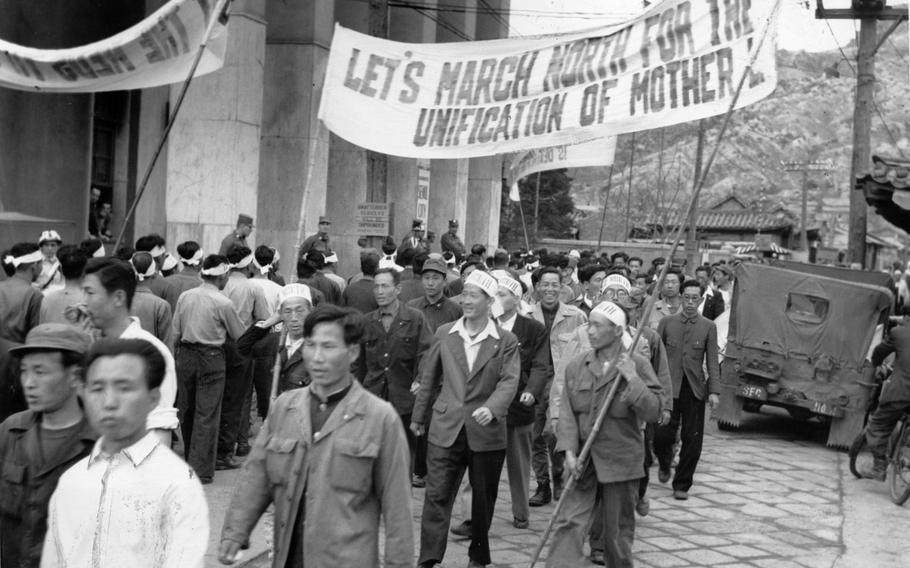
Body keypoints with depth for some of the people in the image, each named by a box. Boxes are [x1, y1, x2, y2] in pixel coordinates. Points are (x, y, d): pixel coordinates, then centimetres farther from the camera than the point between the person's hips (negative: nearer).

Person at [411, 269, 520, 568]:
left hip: (486, 432, -1)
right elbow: (429, 377, 13)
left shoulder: (506, 341, -1)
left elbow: (509, 381, -12)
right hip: (446, 429, 1)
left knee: (484, 499, 11)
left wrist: (491, 408, -30)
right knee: (437, 495, -5)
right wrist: (418, 416, 18)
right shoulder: (444, 334, 6)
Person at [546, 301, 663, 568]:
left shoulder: (638, 365, -4)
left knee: (618, 530, 10)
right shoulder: (576, 365, 4)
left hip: (621, 459, -2)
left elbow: (652, 411, -11)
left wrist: (632, 379, -22)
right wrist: (569, 451, -10)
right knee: (568, 523, -8)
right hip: (582, 459, 2)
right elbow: (567, 410, 1)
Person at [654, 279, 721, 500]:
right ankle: (665, 464, 28)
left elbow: (712, 361, 3)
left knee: (692, 440, -1)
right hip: (669, 388, 0)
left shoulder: (708, 327, 7)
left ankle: (682, 485, 14)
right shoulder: (667, 323, 7)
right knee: (663, 435, -5)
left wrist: (714, 390, -7)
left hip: (695, 390, 0)